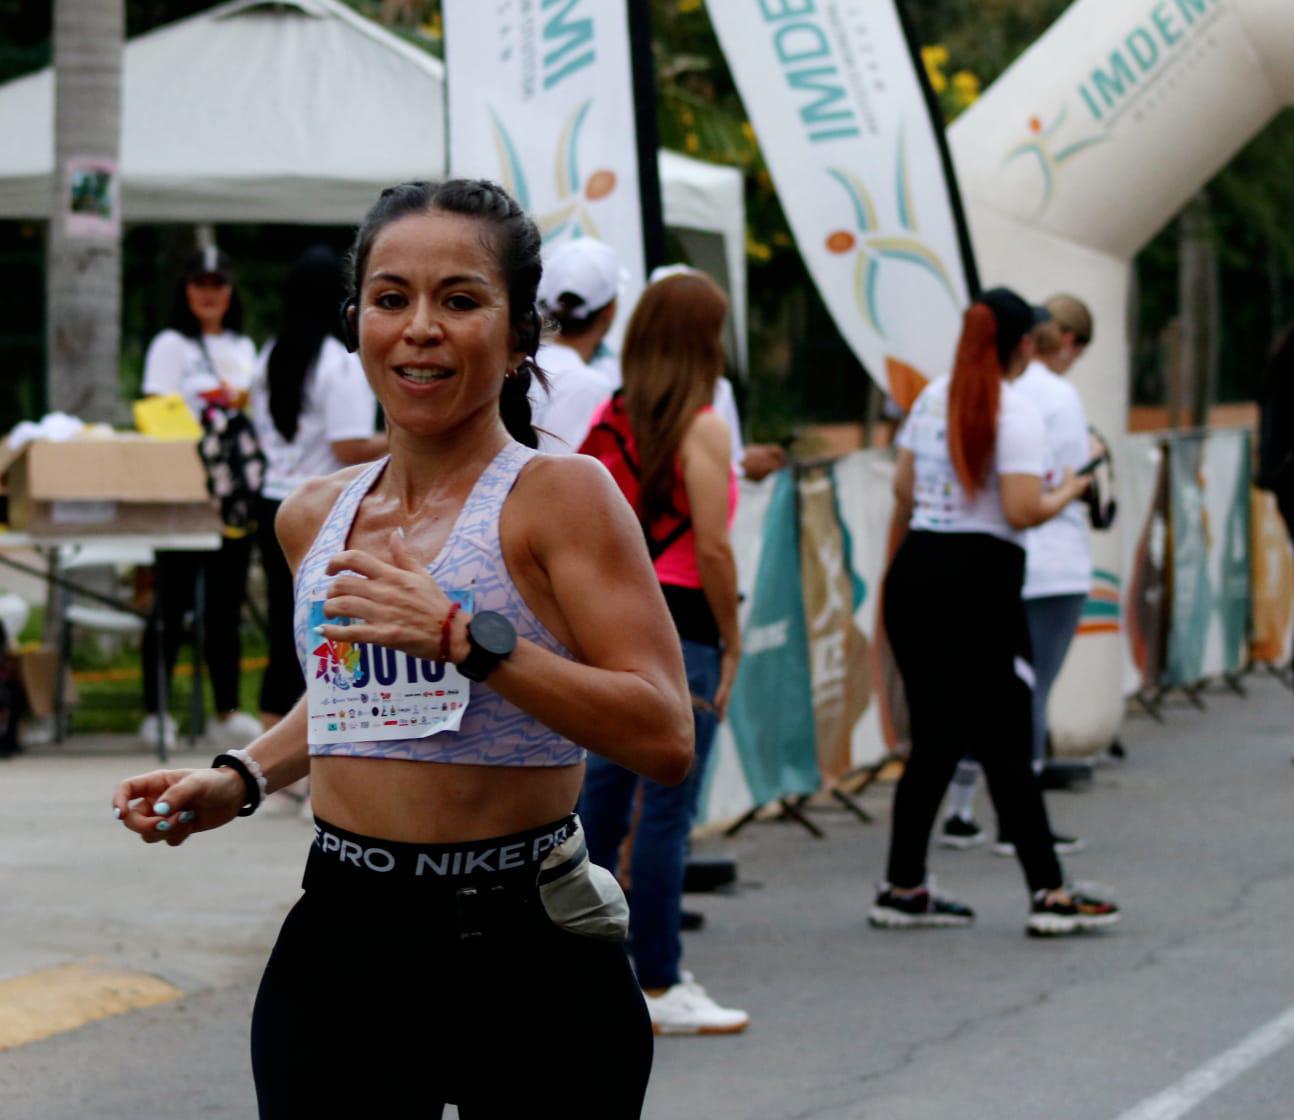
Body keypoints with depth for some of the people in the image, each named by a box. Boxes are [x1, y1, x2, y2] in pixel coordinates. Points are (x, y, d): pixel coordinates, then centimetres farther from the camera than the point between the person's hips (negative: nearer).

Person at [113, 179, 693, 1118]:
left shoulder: (559, 494, -8)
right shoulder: (317, 517, 10)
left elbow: (665, 738, -18)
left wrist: (465, 637, -23)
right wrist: (239, 781, 14)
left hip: (522, 945, -5)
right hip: (340, 944, 5)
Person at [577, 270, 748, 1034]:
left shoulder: (610, 417, 8)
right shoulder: (702, 427, -9)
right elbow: (712, 548, -14)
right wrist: (732, 642, -5)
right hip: (679, 626, -7)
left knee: (604, 792, 13)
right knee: (667, 810, -2)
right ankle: (659, 987, 2)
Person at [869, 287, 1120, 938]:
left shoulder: (932, 398, 11)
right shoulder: (1016, 413, -10)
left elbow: (902, 488, 16)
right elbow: (1022, 511, -16)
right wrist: (1068, 493, 3)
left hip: (914, 571, 7)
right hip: (979, 579, -7)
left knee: (934, 741, 13)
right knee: (1004, 748, -3)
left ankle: (902, 889, 15)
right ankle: (1049, 895, 0)